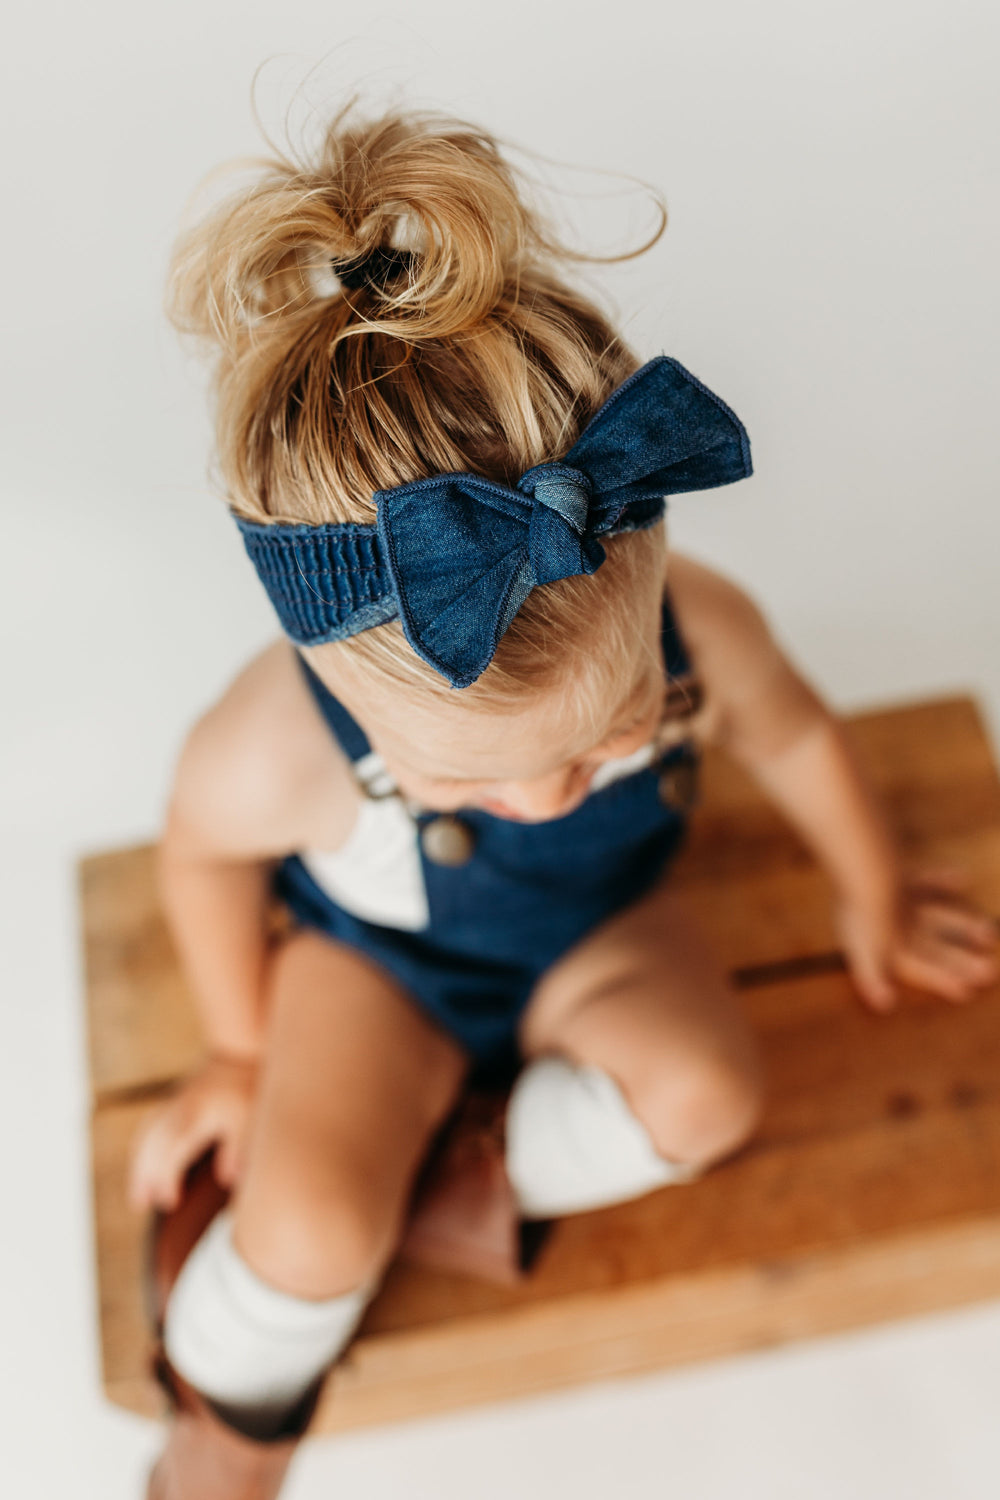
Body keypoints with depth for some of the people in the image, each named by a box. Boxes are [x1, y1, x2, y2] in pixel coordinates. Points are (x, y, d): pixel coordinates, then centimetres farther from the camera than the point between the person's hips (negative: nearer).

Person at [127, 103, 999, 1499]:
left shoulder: (702, 637, -32)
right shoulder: (275, 753, -36)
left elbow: (794, 734, -7)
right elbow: (206, 857, -11)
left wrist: (874, 898, 10)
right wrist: (243, 1048, 4)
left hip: (598, 926, 3)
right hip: (375, 959, -2)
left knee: (710, 1093, -24)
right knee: (310, 1230, -20)